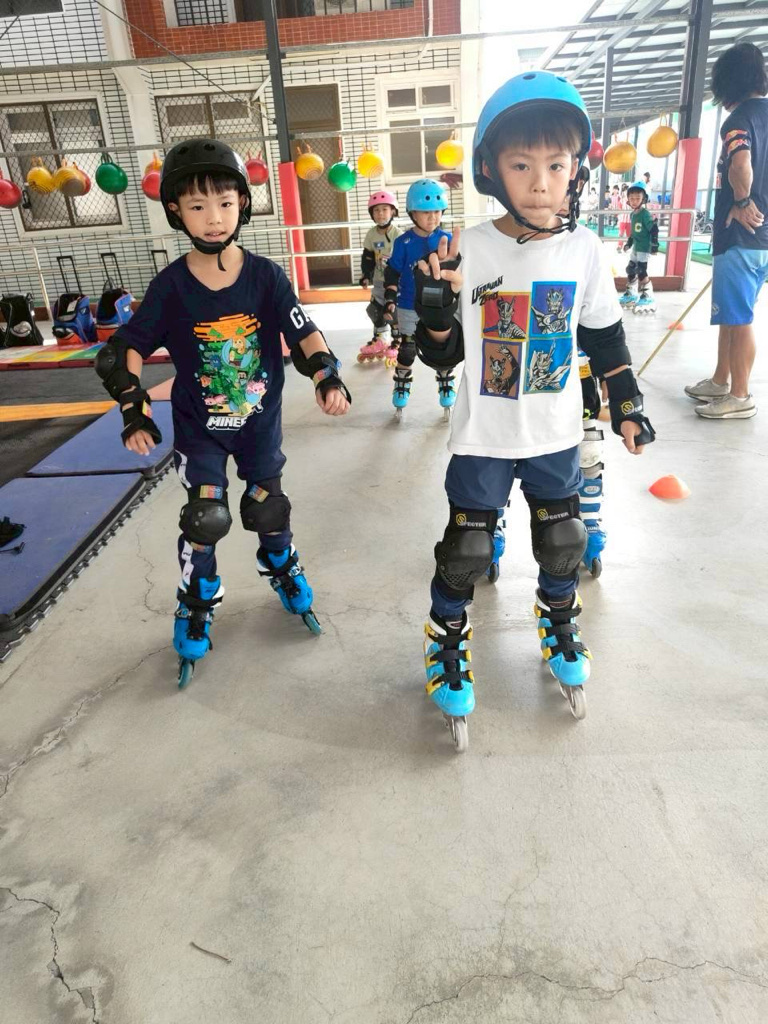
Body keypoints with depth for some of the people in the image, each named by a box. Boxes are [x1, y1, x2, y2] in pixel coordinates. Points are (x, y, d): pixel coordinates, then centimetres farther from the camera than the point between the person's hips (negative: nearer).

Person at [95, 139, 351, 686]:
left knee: (268, 507, 13)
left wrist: (327, 376, -32)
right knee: (204, 517, -1)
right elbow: (126, 349, -8)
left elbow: (303, 332, -14)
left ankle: (284, 570, 43)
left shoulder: (265, 276, -12)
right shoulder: (171, 286, -13)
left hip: (260, 419, 1)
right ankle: (197, 606, 23)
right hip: (199, 426, 0)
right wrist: (135, 408, -19)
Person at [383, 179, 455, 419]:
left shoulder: (447, 239, -4)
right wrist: (390, 300, -13)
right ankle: (401, 388, 24)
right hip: (409, 307, -1)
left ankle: (446, 386, 27)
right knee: (406, 350, 9)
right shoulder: (403, 242, -10)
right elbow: (392, 274, -6)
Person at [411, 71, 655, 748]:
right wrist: (436, 304, -25)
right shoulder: (468, 251, -10)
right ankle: (448, 643, 29)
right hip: (483, 437, -2)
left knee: (563, 542, 18)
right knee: (466, 550, 4)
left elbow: (605, 337, 8)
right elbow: (441, 357, -8)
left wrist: (627, 405, 8)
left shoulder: (583, 249, -3)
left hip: (557, 436, 3)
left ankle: (559, 624, 46)